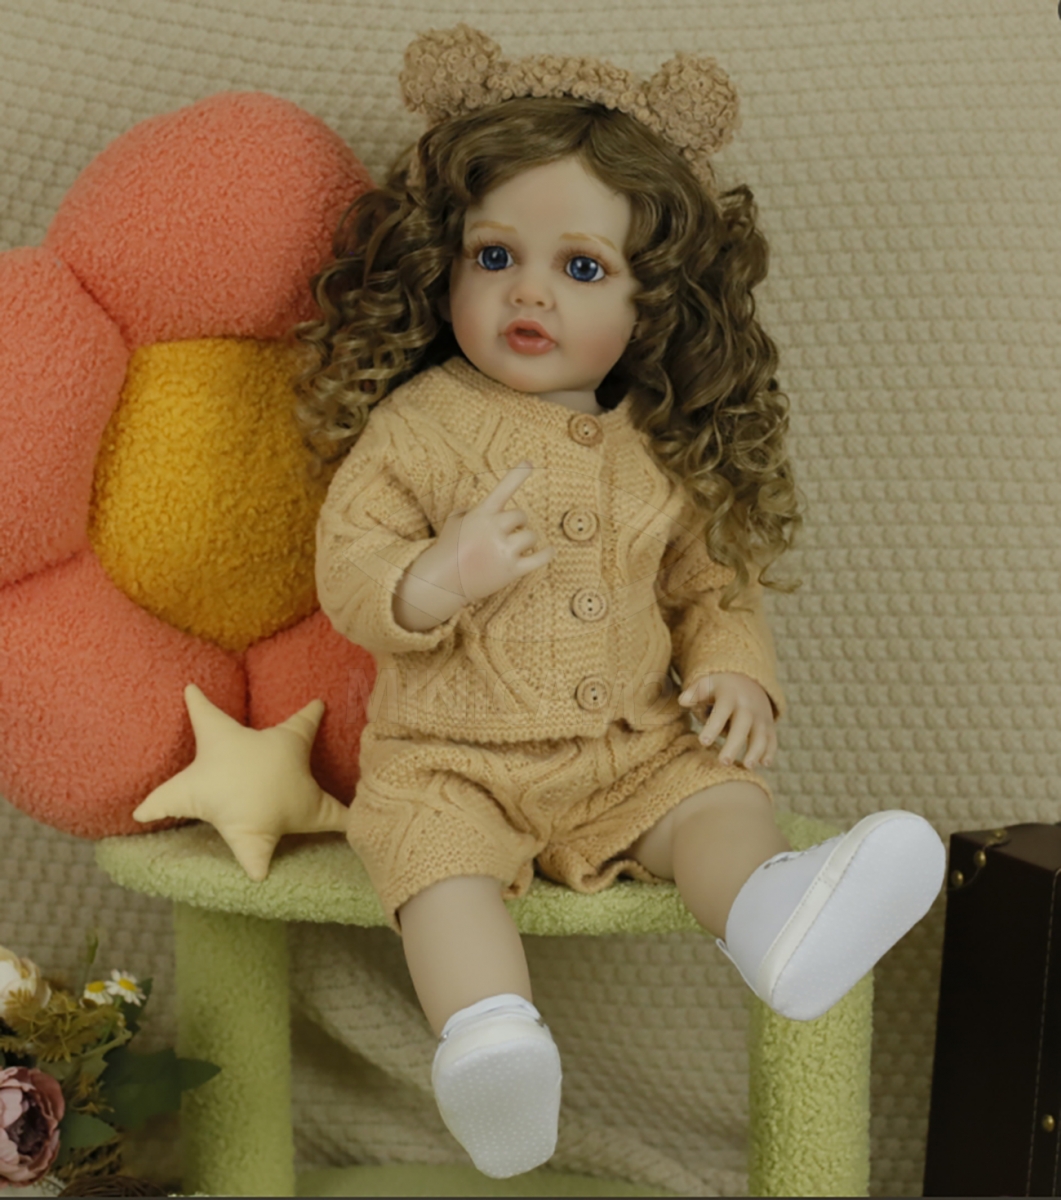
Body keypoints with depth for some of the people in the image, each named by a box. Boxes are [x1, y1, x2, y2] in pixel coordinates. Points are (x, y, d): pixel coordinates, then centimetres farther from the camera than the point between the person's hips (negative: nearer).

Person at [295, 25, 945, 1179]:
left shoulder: (666, 454, 8)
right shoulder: (419, 423, -3)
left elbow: (713, 584, 17)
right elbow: (345, 566, -6)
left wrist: (735, 670, -3)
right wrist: (436, 580, -26)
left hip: (635, 750, 3)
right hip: (453, 756, -3)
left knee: (723, 801, -19)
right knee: (436, 849, -29)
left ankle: (775, 917, -45)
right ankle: (486, 1032, -45)